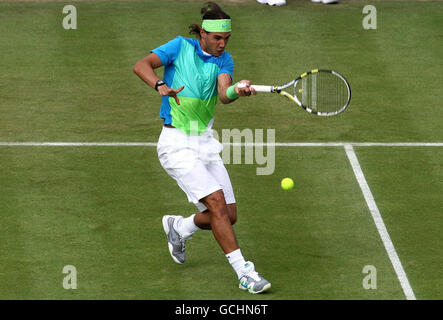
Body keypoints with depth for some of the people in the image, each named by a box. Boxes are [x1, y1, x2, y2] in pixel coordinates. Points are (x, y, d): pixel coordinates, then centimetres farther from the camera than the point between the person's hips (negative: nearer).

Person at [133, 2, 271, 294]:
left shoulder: (224, 60, 5)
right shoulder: (180, 47, -4)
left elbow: (224, 93, -14)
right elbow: (141, 66, -15)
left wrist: (236, 91, -38)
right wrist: (161, 86, -34)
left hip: (205, 143, 6)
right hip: (176, 143, -6)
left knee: (229, 216, 4)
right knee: (216, 200, -20)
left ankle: (179, 228, 34)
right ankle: (244, 272, -19)